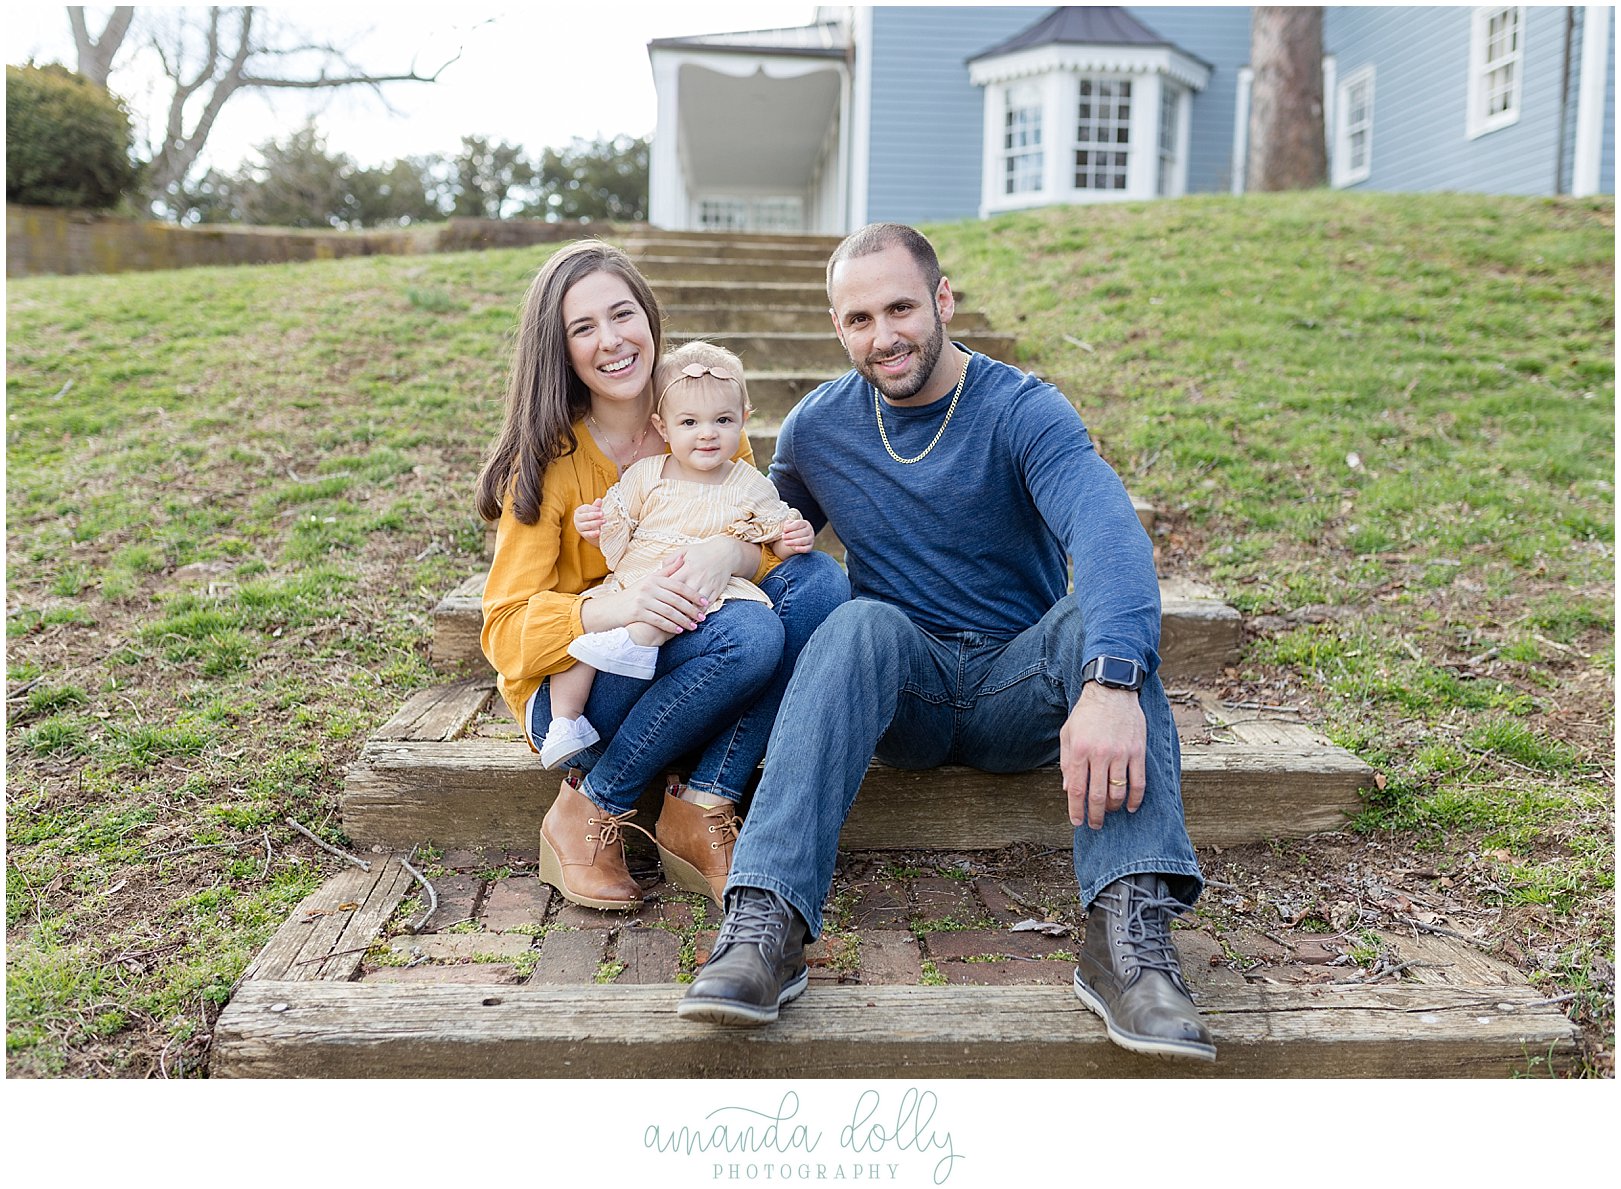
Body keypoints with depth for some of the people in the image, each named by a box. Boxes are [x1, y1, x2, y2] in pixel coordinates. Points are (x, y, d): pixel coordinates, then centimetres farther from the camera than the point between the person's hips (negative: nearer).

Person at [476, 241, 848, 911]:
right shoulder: (550, 458, -12)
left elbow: (772, 547, -1)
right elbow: (507, 631, -16)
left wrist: (728, 554, -26)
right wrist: (621, 606, -36)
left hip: (688, 682, 5)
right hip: (575, 694, -4)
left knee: (819, 580, -21)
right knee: (748, 632, -32)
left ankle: (700, 808, -19)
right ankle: (589, 808, -14)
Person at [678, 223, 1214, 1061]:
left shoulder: (1022, 412, -10)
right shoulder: (815, 428, 4)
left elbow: (1108, 534, -29)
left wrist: (1111, 684, -48)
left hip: (1018, 692, -1)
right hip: (902, 694, 1)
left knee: (1100, 611, -30)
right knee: (863, 622, -31)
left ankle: (1129, 930, -41)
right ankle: (765, 924, -41)